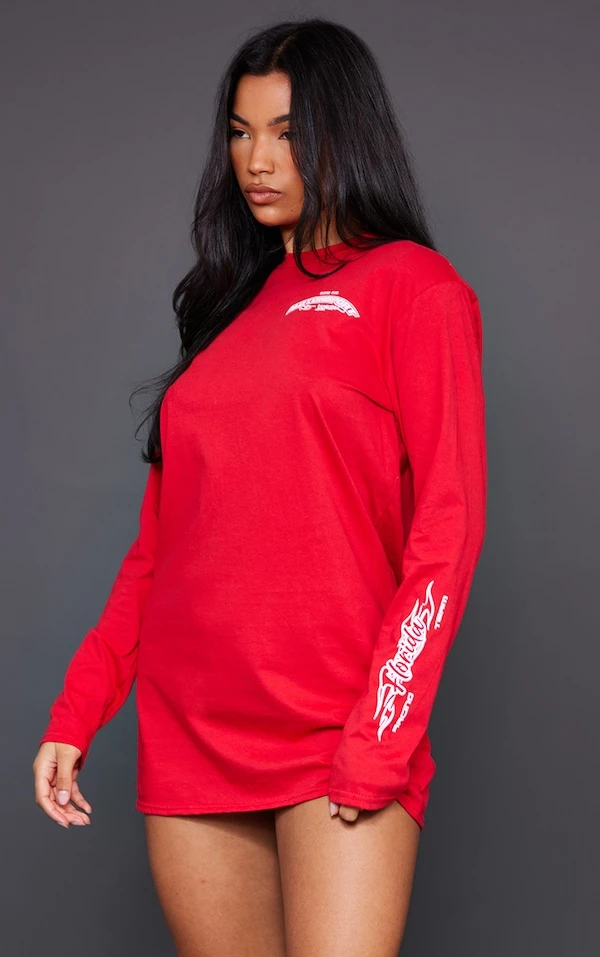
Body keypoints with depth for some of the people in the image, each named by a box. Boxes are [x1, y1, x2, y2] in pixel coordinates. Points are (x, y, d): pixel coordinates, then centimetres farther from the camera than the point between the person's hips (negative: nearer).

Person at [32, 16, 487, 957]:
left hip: (337, 739, -5)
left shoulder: (412, 286, 2)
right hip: (189, 734, 5)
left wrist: (381, 734, -14)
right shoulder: (231, 305, 18)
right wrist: (77, 711, 10)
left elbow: (448, 524, -6)